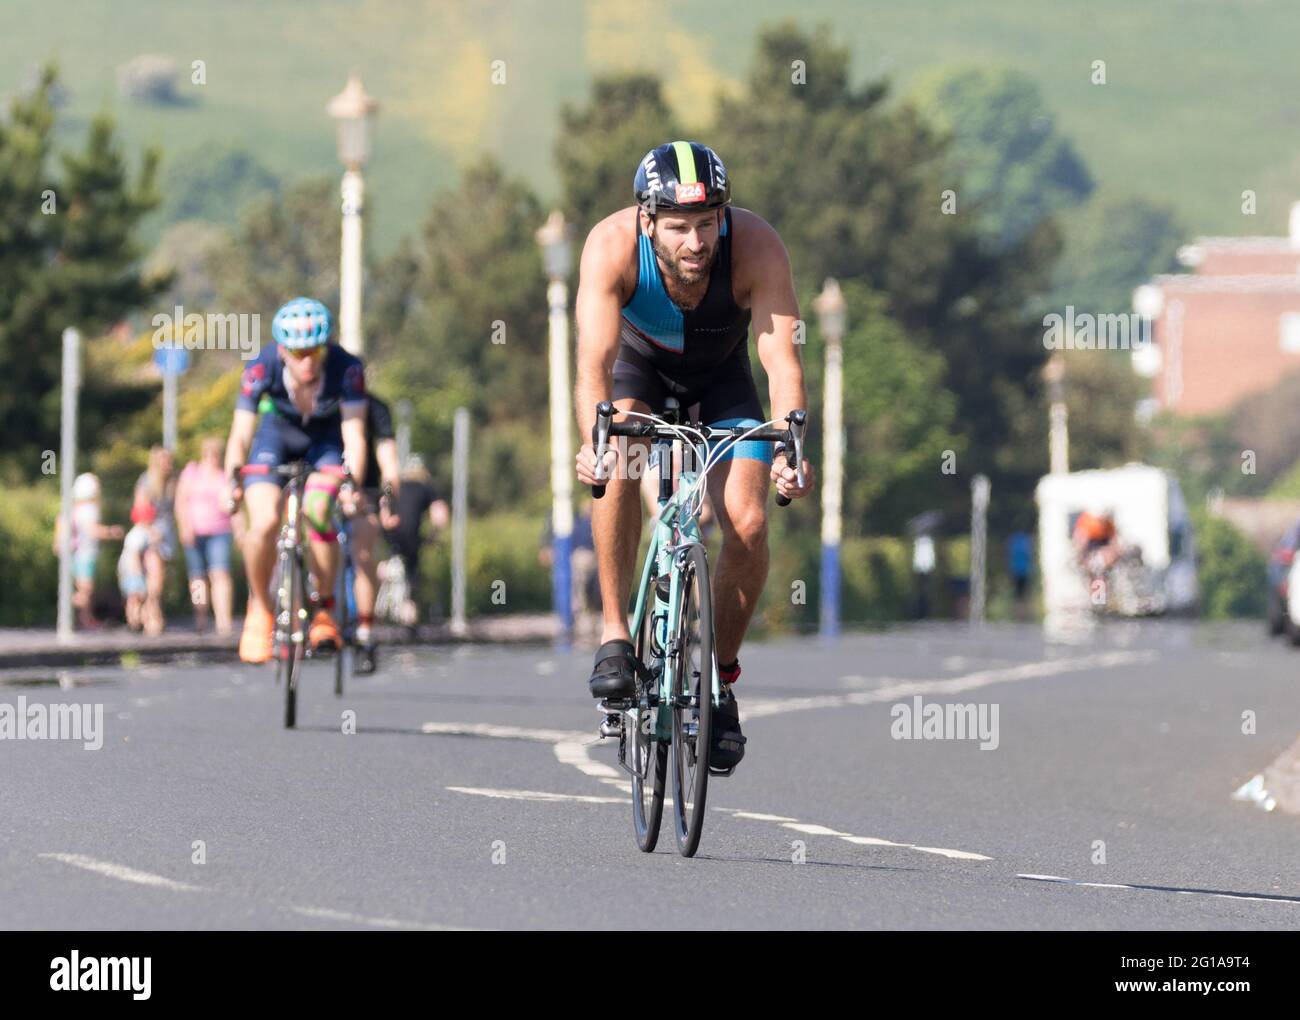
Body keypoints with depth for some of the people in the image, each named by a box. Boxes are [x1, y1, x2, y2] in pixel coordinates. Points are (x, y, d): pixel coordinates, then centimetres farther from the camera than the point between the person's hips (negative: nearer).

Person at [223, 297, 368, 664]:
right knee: (264, 522, -21)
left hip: (326, 439, 0)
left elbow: (354, 437, -31)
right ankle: (259, 609, 4)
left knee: (317, 512, -27)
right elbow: (240, 436, -29)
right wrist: (230, 482, -44)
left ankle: (325, 612, -9)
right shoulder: (262, 369, -31)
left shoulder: (346, 368, -32)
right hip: (277, 434, 0)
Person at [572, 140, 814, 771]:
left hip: (720, 374, 1)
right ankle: (615, 634, -21)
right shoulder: (612, 246, -35)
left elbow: (782, 359, -39)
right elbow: (595, 360, -41)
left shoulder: (756, 247, -34)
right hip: (638, 361, -1)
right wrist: (593, 441, -60)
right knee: (618, 461, -33)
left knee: (748, 526, -16)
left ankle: (721, 677, 7)